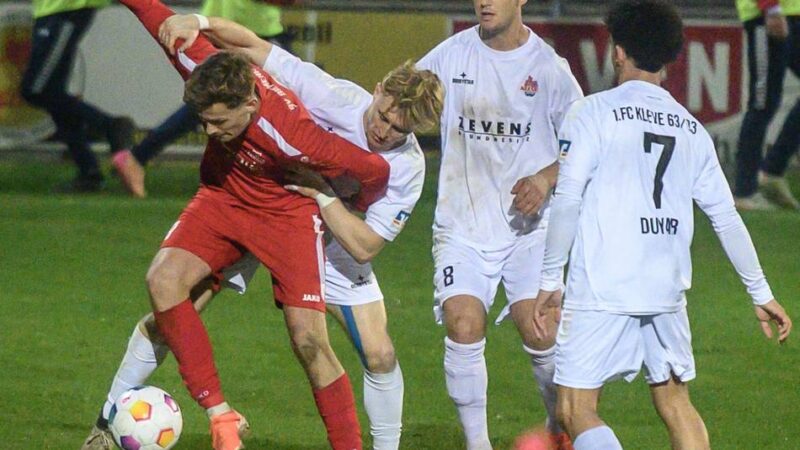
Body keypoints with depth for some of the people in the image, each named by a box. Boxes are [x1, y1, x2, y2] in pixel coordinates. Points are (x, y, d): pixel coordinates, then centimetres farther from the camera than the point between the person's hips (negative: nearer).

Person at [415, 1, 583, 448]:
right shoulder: (451, 56, 2)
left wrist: (546, 179, -13)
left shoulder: (548, 67, -3)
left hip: (529, 226, -1)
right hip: (463, 224, 1)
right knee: (463, 326, -14)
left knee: (538, 331, -9)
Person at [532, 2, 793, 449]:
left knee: (577, 411, -2)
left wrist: (551, 280, -3)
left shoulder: (594, 113, -2)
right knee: (675, 404, 16)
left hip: (602, 292, -5)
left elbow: (567, 200, -9)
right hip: (668, 291, 5)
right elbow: (726, 216, 13)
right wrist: (761, 293, 20)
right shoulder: (690, 129, 12)